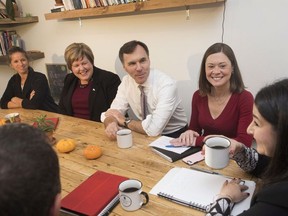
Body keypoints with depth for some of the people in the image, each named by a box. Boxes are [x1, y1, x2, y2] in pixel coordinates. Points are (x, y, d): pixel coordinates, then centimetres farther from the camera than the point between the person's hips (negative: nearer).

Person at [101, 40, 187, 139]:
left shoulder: (167, 85, -23)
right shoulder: (126, 81, -5)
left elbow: (154, 129, -30)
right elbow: (112, 113, -3)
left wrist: (124, 121, -15)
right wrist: (111, 124, -26)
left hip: (173, 137, -4)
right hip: (145, 136, 4)